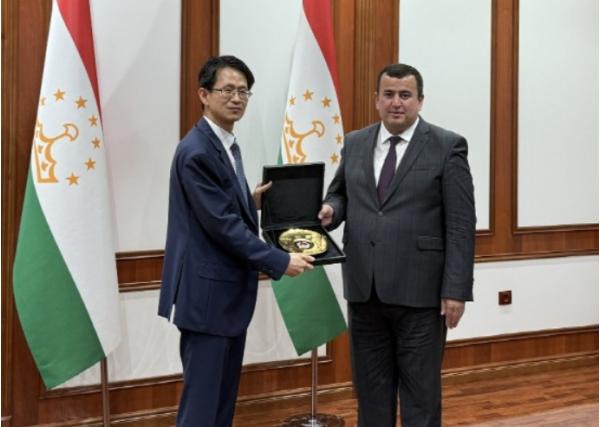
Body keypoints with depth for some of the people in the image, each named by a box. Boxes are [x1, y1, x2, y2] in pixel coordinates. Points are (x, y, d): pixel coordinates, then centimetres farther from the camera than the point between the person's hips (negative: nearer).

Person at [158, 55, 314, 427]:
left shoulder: (228, 145, 13)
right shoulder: (197, 152, -18)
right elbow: (221, 224, -22)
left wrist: (252, 202, 3)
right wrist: (280, 262, -19)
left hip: (229, 290, 10)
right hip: (207, 292, -10)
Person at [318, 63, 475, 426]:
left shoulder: (447, 147, -4)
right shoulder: (355, 144, 10)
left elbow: (461, 226, -7)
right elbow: (339, 194, 20)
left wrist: (456, 290, -12)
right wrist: (330, 210, -5)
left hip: (420, 291, -4)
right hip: (365, 289, 4)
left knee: (420, 393, 5)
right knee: (370, 390, 13)